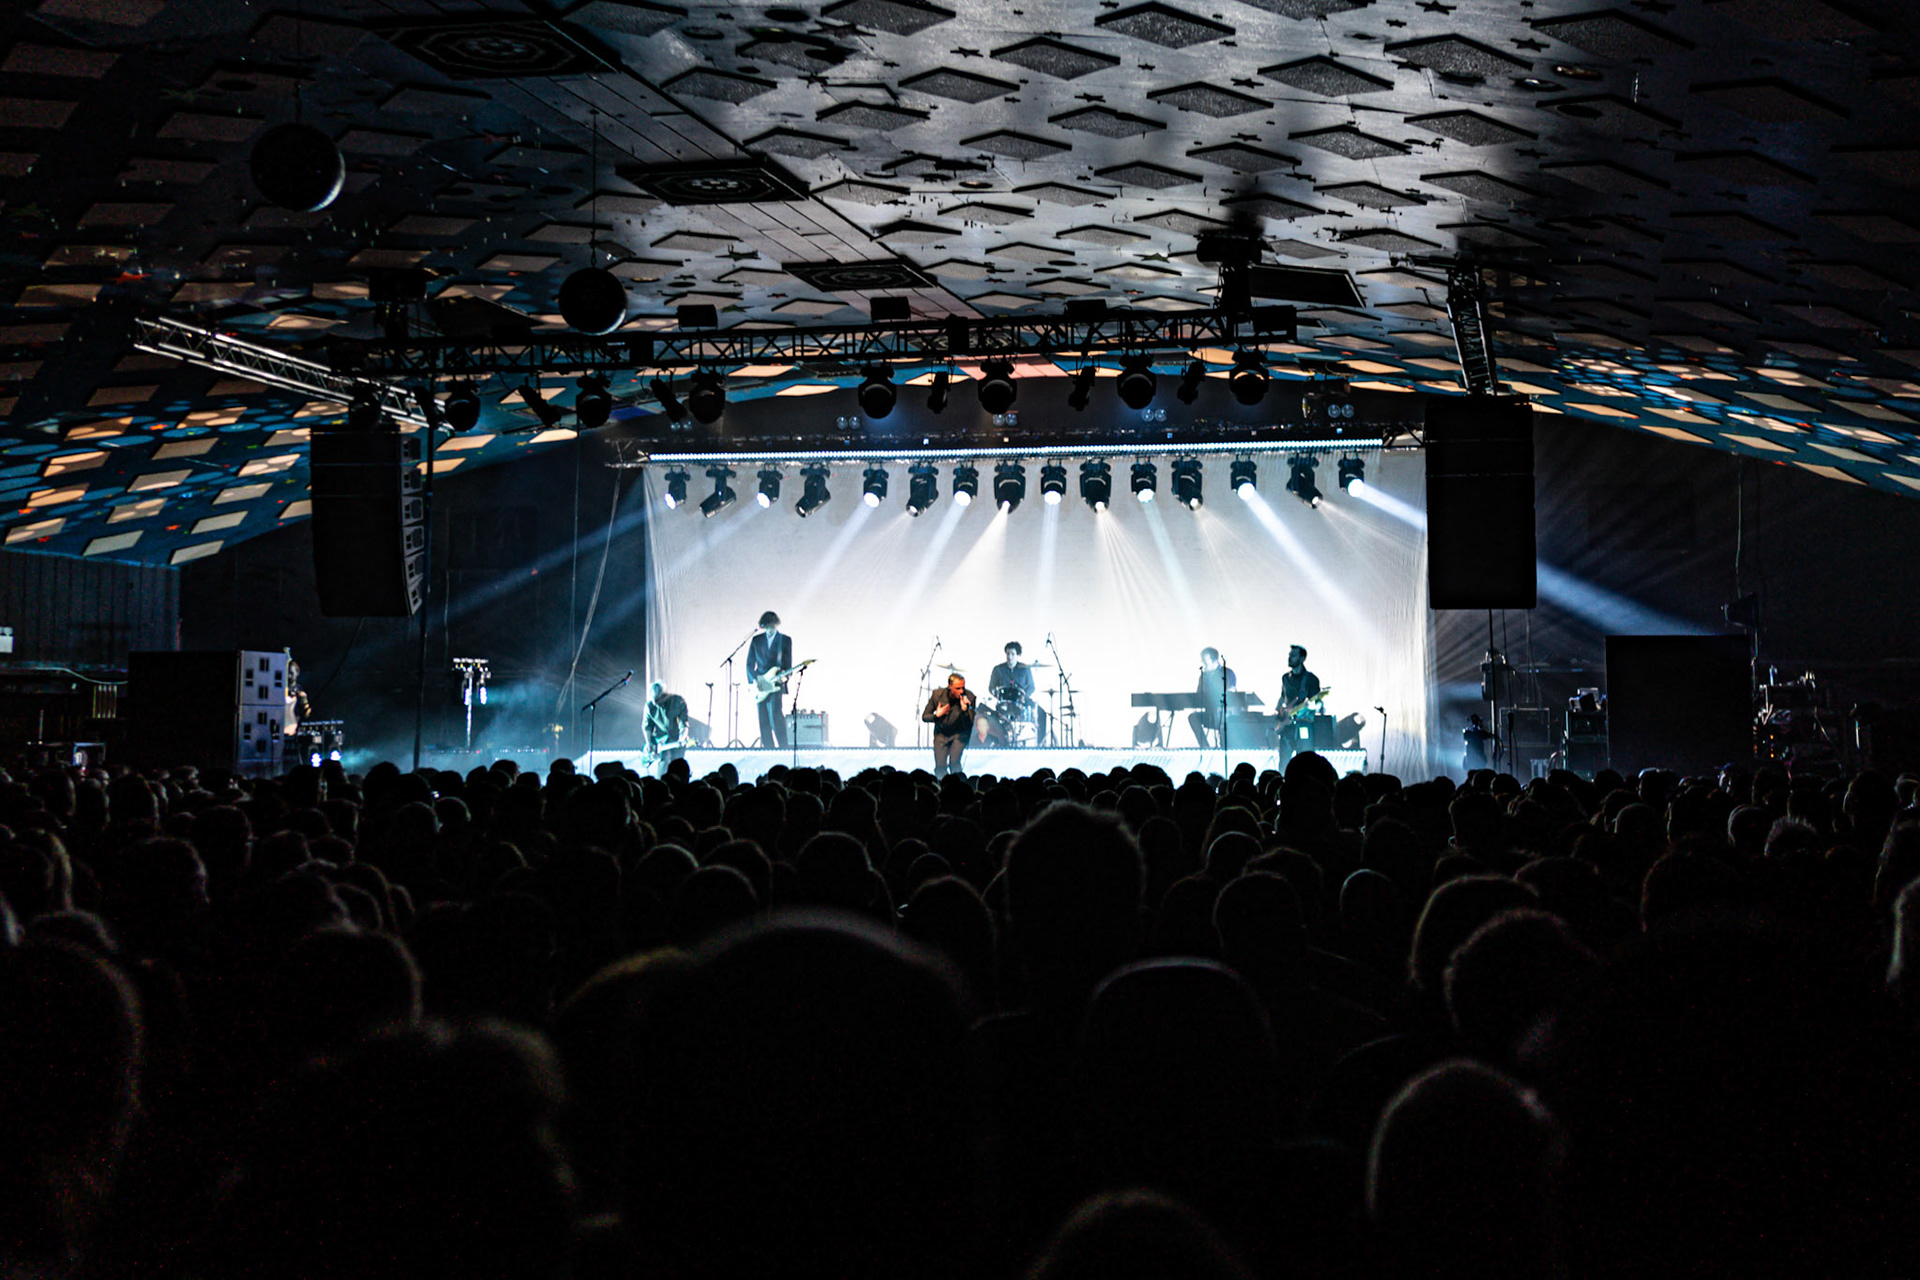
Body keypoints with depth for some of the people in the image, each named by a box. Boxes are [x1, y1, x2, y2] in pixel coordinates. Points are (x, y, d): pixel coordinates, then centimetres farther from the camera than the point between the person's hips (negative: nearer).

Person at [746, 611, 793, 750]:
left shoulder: (785, 640, 5)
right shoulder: (756, 640, 12)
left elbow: (788, 664, 3)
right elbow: (749, 664, 12)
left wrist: (783, 676, -17)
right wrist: (754, 680, -3)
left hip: (776, 685, -3)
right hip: (760, 686, 3)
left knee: (776, 720, -16)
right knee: (764, 723, 1)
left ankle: (783, 749, -14)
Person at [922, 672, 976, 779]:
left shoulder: (969, 697, -20)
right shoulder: (938, 694, -15)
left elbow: (968, 726, -20)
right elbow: (924, 716, -2)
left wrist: (965, 710, -37)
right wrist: (936, 715, -22)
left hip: (959, 734, -1)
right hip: (941, 734, 1)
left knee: (954, 763, -23)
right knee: (940, 767, -10)